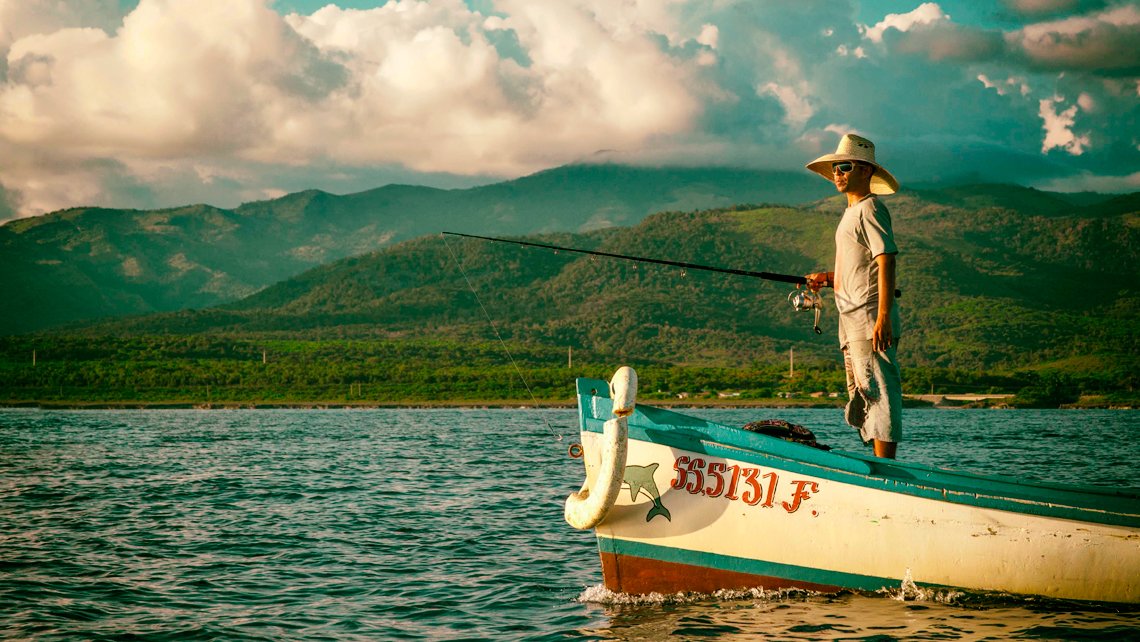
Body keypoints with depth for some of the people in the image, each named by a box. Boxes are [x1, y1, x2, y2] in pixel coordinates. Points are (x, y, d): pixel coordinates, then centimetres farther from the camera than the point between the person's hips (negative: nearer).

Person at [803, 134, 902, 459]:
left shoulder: (870, 209, -9)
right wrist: (828, 278, 11)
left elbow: (885, 262, -18)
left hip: (870, 318, -11)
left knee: (878, 393, -11)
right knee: (861, 398, 12)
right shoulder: (851, 212, 21)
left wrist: (883, 317, -25)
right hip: (852, 321, 11)